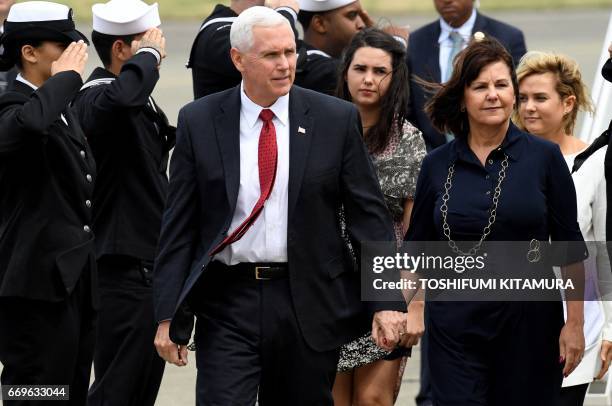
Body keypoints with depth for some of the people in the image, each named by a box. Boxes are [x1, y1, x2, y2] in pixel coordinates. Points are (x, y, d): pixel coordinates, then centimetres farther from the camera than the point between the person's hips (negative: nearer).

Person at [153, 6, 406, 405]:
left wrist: (386, 302, -5)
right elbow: (180, 224, 2)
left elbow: (369, 215, 2)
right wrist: (169, 316, -2)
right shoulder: (199, 122, 1)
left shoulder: (337, 119, 1)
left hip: (309, 302, 1)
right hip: (228, 301, -1)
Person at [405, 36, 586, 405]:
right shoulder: (437, 165, 5)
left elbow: (570, 246, 1)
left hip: (529, 320, -1)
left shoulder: (545, 157, 0)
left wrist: (574, 323, -3)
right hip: (455, 323, 1)